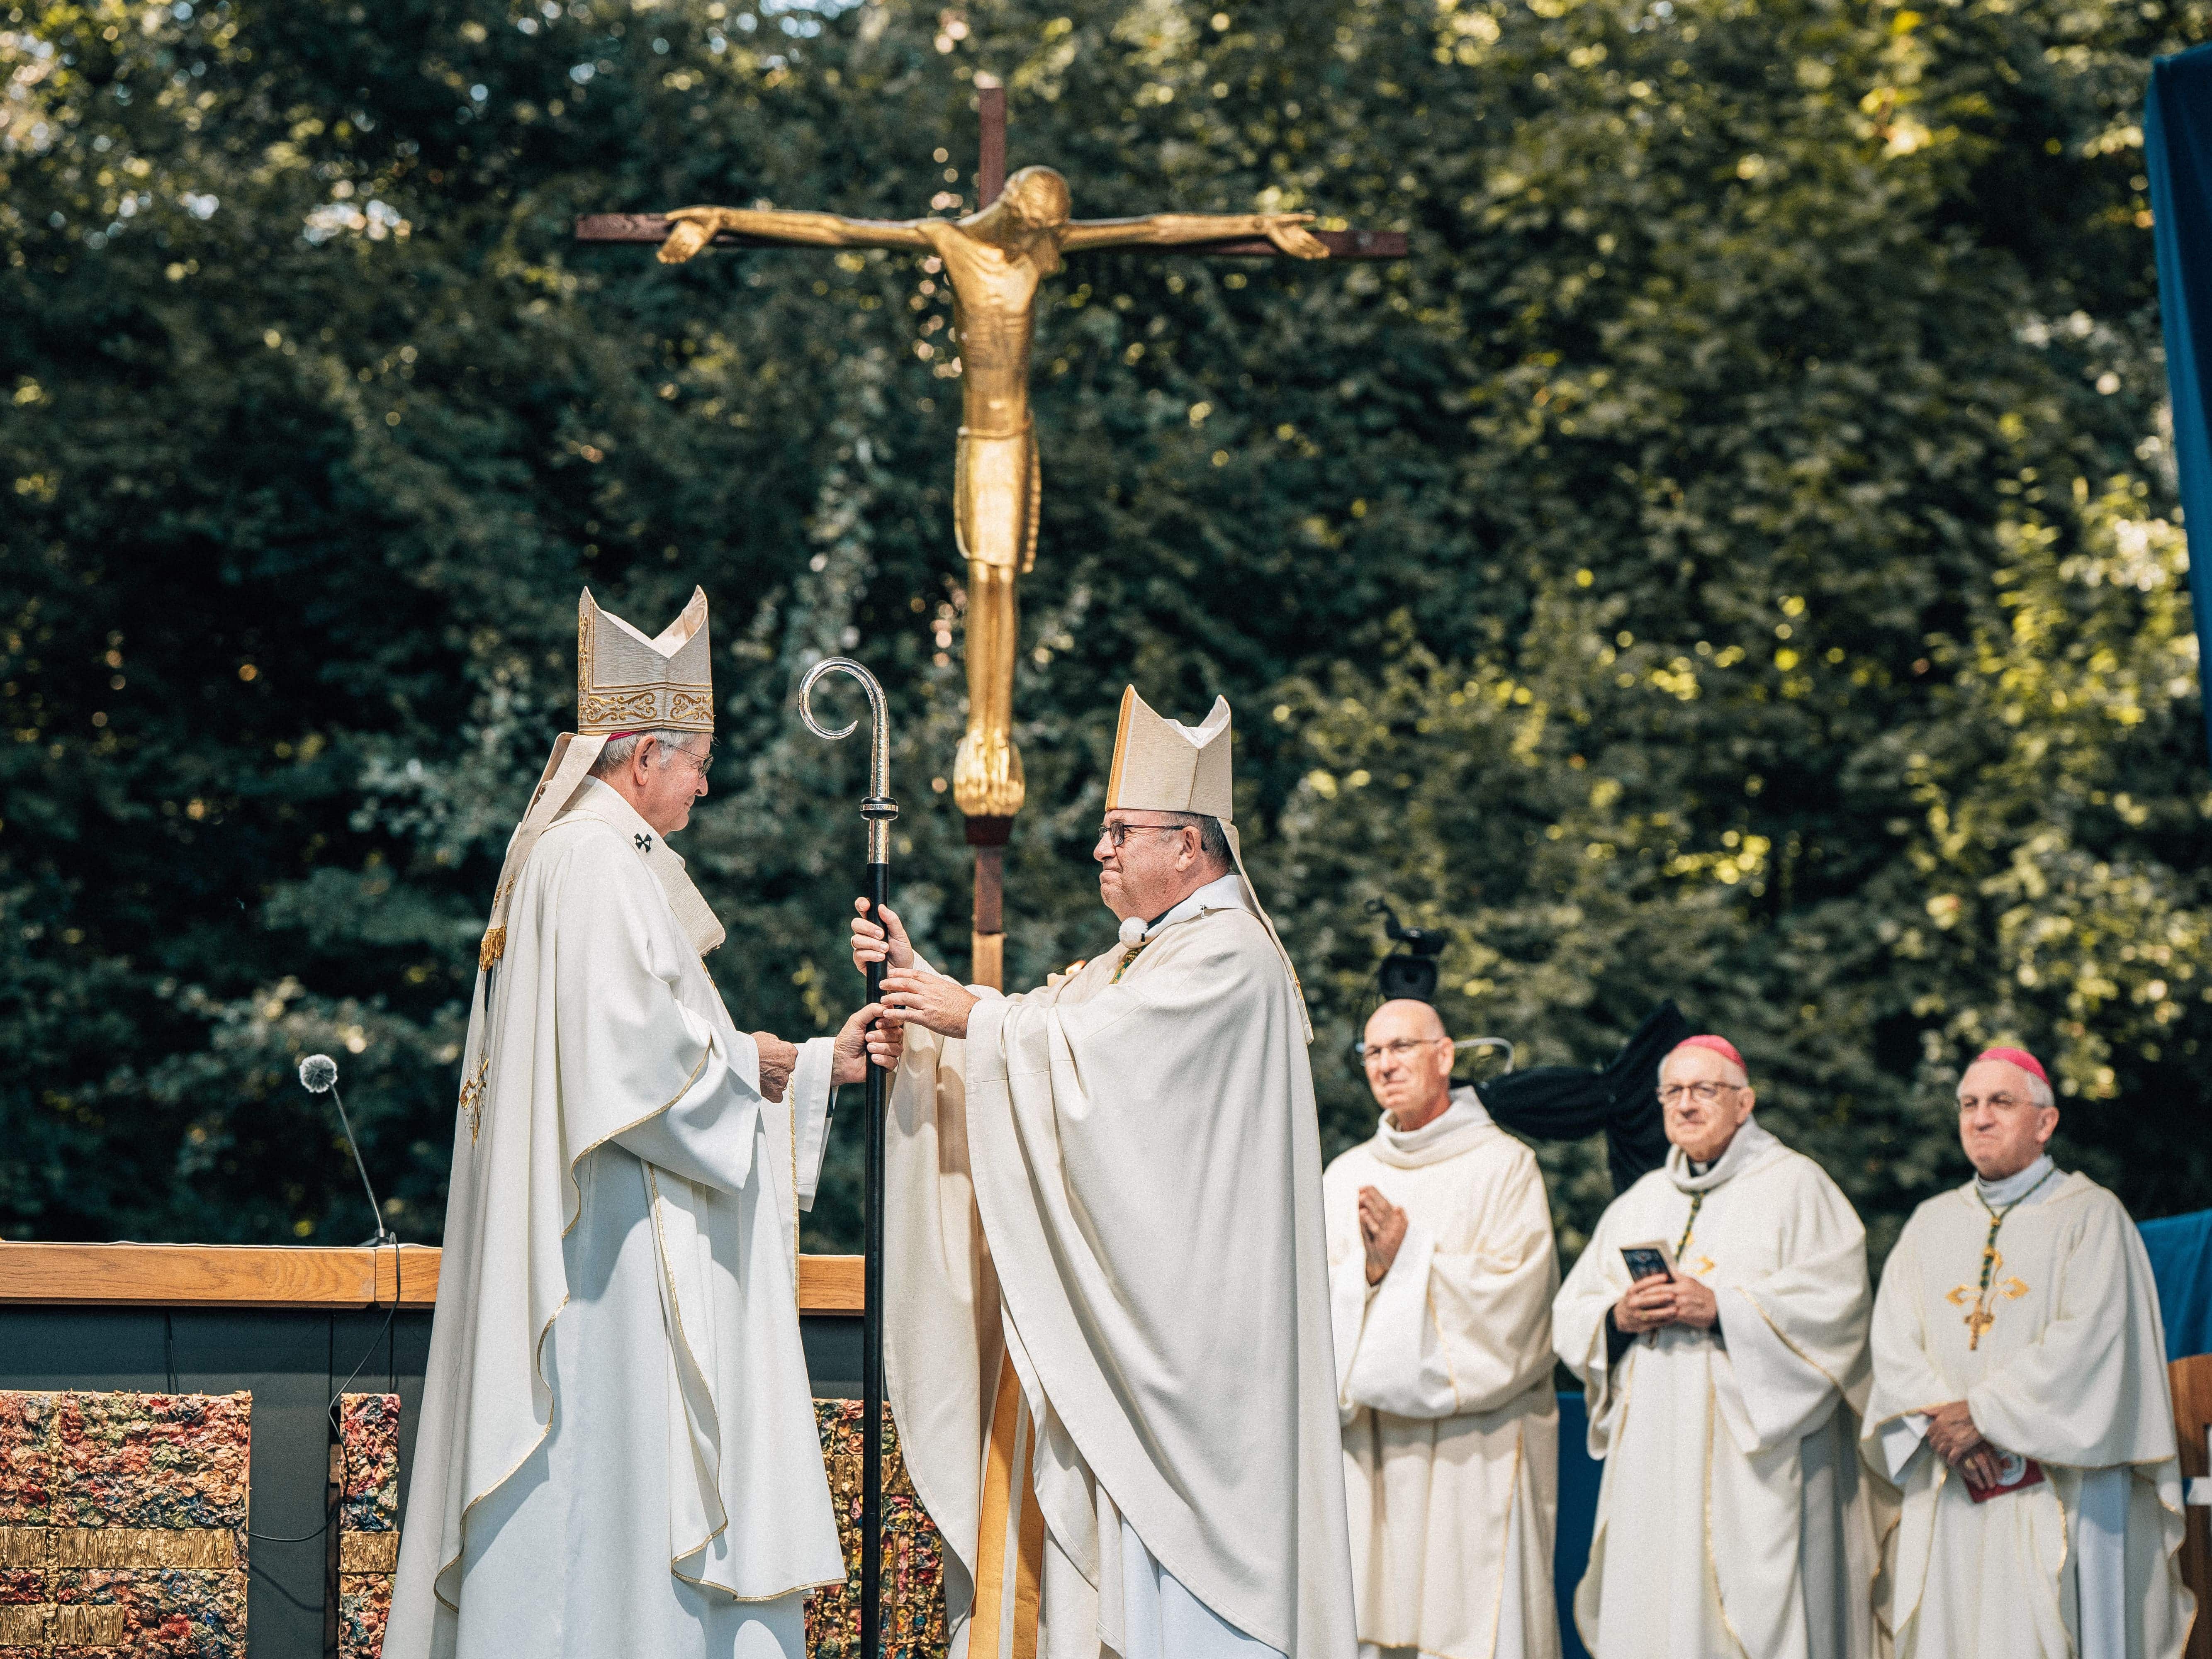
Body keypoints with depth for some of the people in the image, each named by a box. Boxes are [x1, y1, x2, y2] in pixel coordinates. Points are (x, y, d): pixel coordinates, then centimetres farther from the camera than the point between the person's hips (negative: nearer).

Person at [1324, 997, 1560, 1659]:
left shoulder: (1505, 1167, 1)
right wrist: (1369, 1269, -12)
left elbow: (1513, 1294, -9)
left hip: (1472, 1452, -4)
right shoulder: (1346, 1176, 15)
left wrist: (1409, 1258, -13)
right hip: (1367, 1448, 4)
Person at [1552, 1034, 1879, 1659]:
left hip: (1756, 1452, -5)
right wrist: (1619, 1318, -7)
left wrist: (1721, 1309, -17)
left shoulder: (1794, 1185, 4)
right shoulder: (1640, 1204, 20)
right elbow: (1570, 1317, 15)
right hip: (1654, 1457, 5)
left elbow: (1835, 1300, -9)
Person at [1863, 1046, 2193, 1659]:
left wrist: (1984, 1413, -13)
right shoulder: (1930, 1224, 17)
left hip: (2055, 1492, -4)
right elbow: (1894, 1344, 6)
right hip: (1949, 1491, 4)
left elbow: (2088, 1342, -11)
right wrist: (1943, 1422, -12)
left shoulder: (2091, 1215, 2)